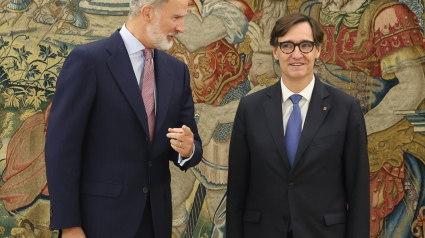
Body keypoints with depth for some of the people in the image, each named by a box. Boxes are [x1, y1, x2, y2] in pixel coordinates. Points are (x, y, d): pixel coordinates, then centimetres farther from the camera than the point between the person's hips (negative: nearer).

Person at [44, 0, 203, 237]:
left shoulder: (177, 70, 6)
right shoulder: (87, 59, -11)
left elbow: (193, 147, 11)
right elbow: (61, 146, -12)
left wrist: (187, 149, -12)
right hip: (102, 218, -5)